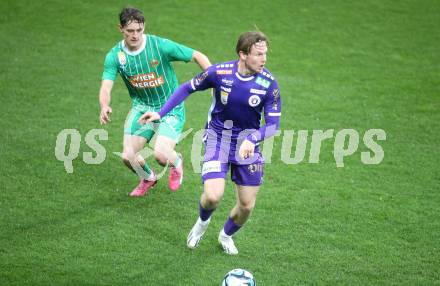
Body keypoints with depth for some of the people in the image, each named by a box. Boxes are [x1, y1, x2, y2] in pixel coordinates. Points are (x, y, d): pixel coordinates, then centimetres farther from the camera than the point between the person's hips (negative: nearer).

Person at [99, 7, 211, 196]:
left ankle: (177, 163, 18)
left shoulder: (161, 46, -19)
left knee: (161, 155, -23)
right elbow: (105, 88, -18)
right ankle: (148, 177, 30)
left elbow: (198, 56, -12)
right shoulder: (114, 56, -10)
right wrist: (104, 106, -41)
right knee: (128, 157, -7)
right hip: (141, 108, 4)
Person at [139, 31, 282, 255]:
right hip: (218, 137, -1)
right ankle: (202, 221, 20)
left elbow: (273, 124, -13)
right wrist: (160, 113, -4)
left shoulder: (268, 83, -16)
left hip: (248, 141, 2)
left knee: (247, 205, 3)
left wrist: (252, 140, -32)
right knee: (213, 196, -19)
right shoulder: (219, 72, -17)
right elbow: (188, 88, 0)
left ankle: (226, 236, 37)